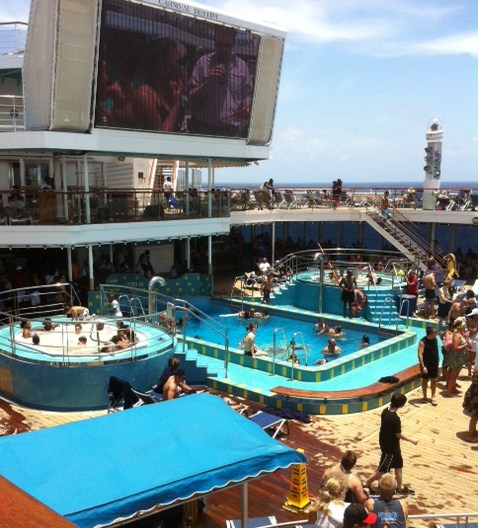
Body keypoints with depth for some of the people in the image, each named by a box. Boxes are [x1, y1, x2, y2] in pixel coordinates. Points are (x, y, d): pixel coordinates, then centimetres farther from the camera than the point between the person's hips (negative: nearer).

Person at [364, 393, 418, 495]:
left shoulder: (386, 411, -5)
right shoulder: (395, 418, -30)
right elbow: (399, 435, -20)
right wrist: (412, 441, -6)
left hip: (387, 443, 9)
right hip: (390, 446, -9)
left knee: (398, 464, 21)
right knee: (383, 469, 5)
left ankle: (400, 487, 34)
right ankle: (366, 484, 15)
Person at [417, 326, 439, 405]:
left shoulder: (435, 339, -1)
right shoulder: (423, 342, -21)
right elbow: (420, 354, -23)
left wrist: (437, 362, 14)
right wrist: (423, 366, -27)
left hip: (434, 364, 5)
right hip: (426, 365, -5)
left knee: (434, 380, 8)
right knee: (425, 380, 10)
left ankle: (433, 397, 20)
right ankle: (425, 397, 24)